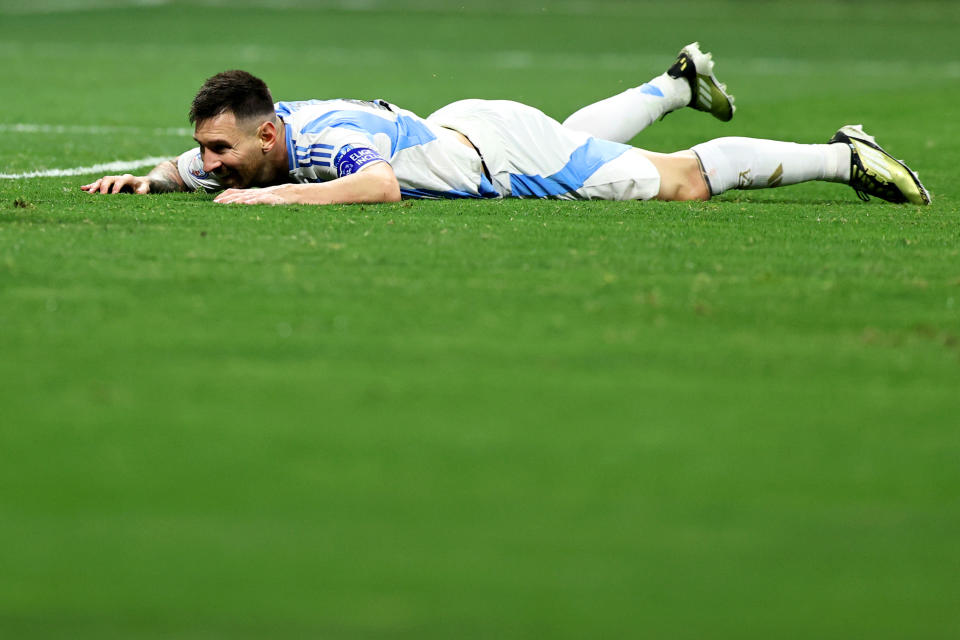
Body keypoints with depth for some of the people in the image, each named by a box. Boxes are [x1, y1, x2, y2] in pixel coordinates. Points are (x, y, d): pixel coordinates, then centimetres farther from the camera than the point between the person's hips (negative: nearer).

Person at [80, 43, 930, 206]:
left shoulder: (319, 139, -37)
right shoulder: (244, 150, -14)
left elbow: (383, 185, -54)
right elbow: (191, 171, 4)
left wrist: (277, 197, -53)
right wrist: (149, 178, -15)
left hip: (503, 151, -8)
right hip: (458, 128, 8)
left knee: (681, 183, -1)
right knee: (578, 141, 37)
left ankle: (844, 157, 11)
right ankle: (680, 81, 61)